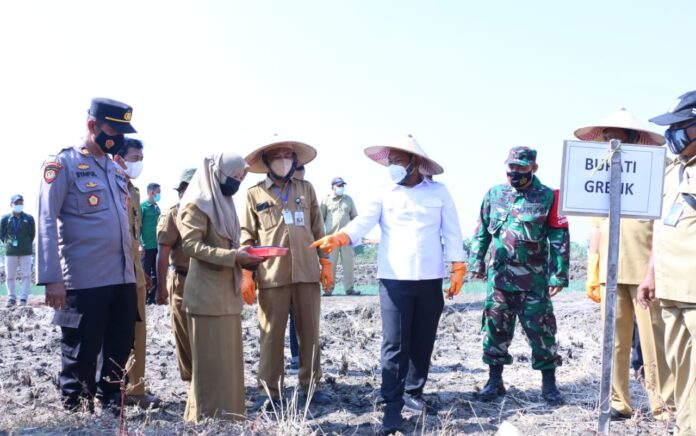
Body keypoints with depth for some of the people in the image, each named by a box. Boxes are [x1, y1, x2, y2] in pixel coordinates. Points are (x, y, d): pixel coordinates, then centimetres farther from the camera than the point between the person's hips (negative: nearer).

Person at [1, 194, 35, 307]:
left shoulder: (29, 218, -3)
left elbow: (32, 234, 5)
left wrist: (26, 245, 6)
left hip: (26, 252, -1)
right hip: (10, 252, 1)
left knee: (26, 275, -2)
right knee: (10, 276, 5)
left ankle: (23, 298, 2)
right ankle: (12, 298, 15)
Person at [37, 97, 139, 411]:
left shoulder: (117, 170, 16)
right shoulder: (63, 163, -5)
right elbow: (46, 222, -11)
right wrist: (52, 279, -18)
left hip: (124, 279, 7)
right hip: (84, 281, -7)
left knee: (120, 351, 14)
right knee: (81, 357, 5)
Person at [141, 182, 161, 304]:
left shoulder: (157, 207, 11)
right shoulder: (142, 206, -8)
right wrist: (140, 244, -15)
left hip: (157, 245, 6)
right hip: (147, 246, -6)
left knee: (156, 273, 11)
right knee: (146, 274, 2)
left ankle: (153, 297, 20)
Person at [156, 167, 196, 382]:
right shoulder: (173, 214, -6)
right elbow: (163, 253, -9)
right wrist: (161, 287, -14)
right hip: (183, 281, -4)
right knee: (186, 334, 8)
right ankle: (191, 378, 20)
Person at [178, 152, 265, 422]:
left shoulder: (223, 203, 20)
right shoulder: (197, 203, -9)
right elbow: (190, 245, -19)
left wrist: (243, 256, 6)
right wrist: (233, 256, -23)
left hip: (227, 292, 9)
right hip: (208, 294, -9)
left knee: (229, 355, 12)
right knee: (211, 357, -4)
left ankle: (226, 414, 20)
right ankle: (209, 417, 5)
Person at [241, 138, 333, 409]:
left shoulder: (306, 188, 11)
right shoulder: (254, 194, 5)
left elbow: (318, 229, 12)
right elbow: (247, 236, 4)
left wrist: (326, 264, 7)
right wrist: (246, 274, -3)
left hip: (307, 272, 2)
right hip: (271, 275, -2)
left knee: (310, 332, 9)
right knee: (271, 334, 4)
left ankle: (311, 385, 22)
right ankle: (269, 390, 15)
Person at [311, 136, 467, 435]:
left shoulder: (439, 192, 5)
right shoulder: (384, 194, 3)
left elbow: (451, 233, 5)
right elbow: (362, 223, -10)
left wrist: (458, 268, -1)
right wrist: (338, 238, -29)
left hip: (430, 279, 1)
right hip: (394, 279, -1)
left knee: (423, 343, 11)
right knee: (394, 346, -2)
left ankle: (413, 394, 28)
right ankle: (392, 407, 5)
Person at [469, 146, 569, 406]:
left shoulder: (548, 197, -3)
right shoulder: (494, 194, 7)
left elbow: (560, 239, -4)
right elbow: (481, 231, 14)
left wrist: (559, 275, -7)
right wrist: (476, 261, 9)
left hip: (534, 280, -3)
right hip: (499, 277, 3)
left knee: (540, 329, 2)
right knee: (495, 327, 8)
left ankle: (549, 384, 17)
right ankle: (495, 380, 20)